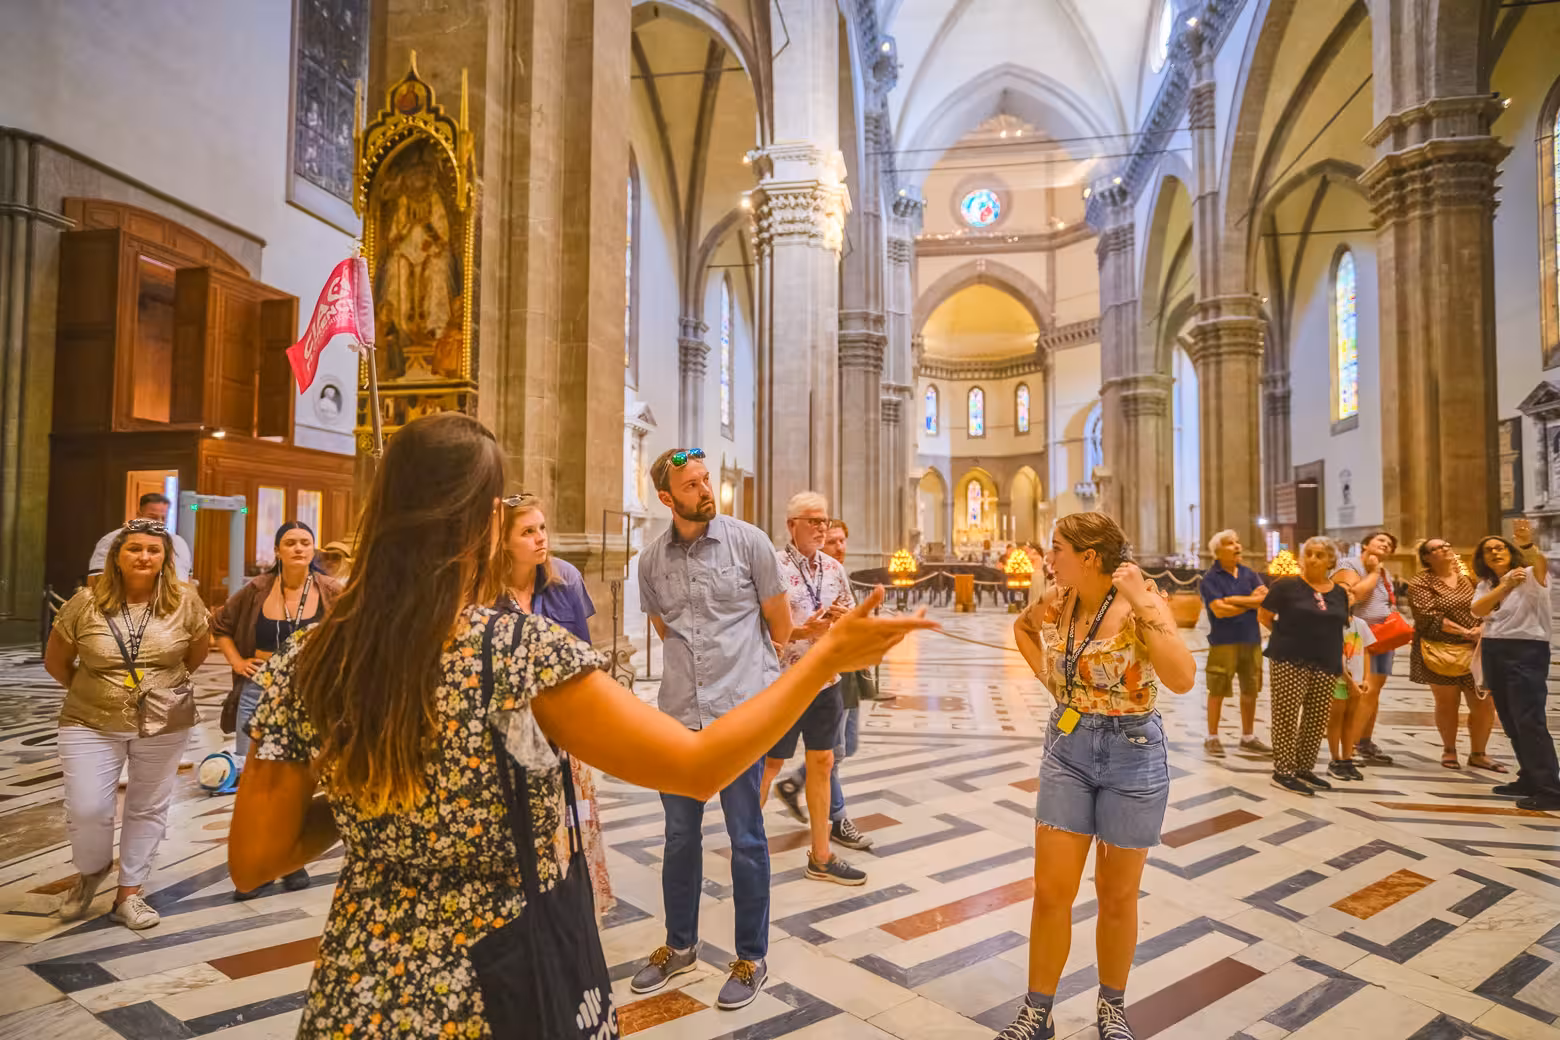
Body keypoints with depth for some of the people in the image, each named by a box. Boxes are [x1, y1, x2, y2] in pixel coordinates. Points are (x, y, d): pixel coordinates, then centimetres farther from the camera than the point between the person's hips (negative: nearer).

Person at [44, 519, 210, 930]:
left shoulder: (185, 601, -8)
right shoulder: (86, 603, -8)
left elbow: (199, 651, 8)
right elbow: (55, 661, 5)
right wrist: (89, 691, 9)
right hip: (91, 724, 0)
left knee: (148, 809, 9)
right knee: (86, 809, -3)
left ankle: (129, 893, 25)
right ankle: (91, 869, 30)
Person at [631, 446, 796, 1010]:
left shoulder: (748, 541, -5)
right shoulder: (652, 558, 4)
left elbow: (780, 624, 4)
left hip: (741, 710, -3)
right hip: (680, 711, 4)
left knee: (746, 839, 6)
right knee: (680, 835, 16)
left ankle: (751, 958, 25)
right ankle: (680, 946, 37)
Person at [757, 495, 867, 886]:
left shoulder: (834, 568, 6)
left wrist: (843, 616, -9)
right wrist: (802, 631, -26)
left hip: (826, 680, 6)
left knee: (821, 763, 12)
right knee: (770, 763, 8)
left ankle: (821, 857, 23)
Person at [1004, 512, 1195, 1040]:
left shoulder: (1141, 602, -17)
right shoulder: (1055, 600, -2)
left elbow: (1183, 679, -31)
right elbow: (1022, 626, 21)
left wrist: (1141, 603, -33)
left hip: (1133, 754, -4)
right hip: (1067, 749, 4)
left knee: (1117, 896, 12)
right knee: (1050, 892, 6)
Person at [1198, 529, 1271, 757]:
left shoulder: (1249, 574, 9)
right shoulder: (1211, 578, -7)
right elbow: (1220, 610, -18)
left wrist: (1236, 600, -14)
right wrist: (1252, 601, -7)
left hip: (1251, 639, 5)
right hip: (1223, 641, -5)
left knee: (1250, 690, 12)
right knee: (1218, 691, 0)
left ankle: (1248, 737, 25)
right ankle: (1212, 738, 11)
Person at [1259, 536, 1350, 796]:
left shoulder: (1339, 593, 9)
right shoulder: (1286, 586, -6)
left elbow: (1340, 629, 17)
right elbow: (1263, 615, -1)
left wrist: (1341, 663, 11)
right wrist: (1287, 635, 2)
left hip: (1326, 664, 5)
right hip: (1289, 660, -5)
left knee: (1317, 719, 9)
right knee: (1287, 716, -4)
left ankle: (1305, 769, 22)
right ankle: (1283, 772, 3)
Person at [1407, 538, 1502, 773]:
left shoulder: (1468, 576, 9)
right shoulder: (1420, 584, -4)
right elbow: (1431, 617, -13)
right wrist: (1465, 632, -20)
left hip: (1475, 651, 3)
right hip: (1441, 652, -3)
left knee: (1484, 705, 1)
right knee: (1447, 703, 6)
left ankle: (1478, 753, 18)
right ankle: (1449, 749, 25)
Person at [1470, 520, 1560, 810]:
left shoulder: (1531, 576, -4)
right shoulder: (1486, 585, 11)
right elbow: (1477, 610, -9)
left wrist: (1527, 545, -49)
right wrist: (1505, 586, -24)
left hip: (1527, 650, -7)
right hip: (1494, 652, 7)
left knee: (1529, 720, -12)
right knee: (1510, 721, 11)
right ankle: (1530, 779, 22)